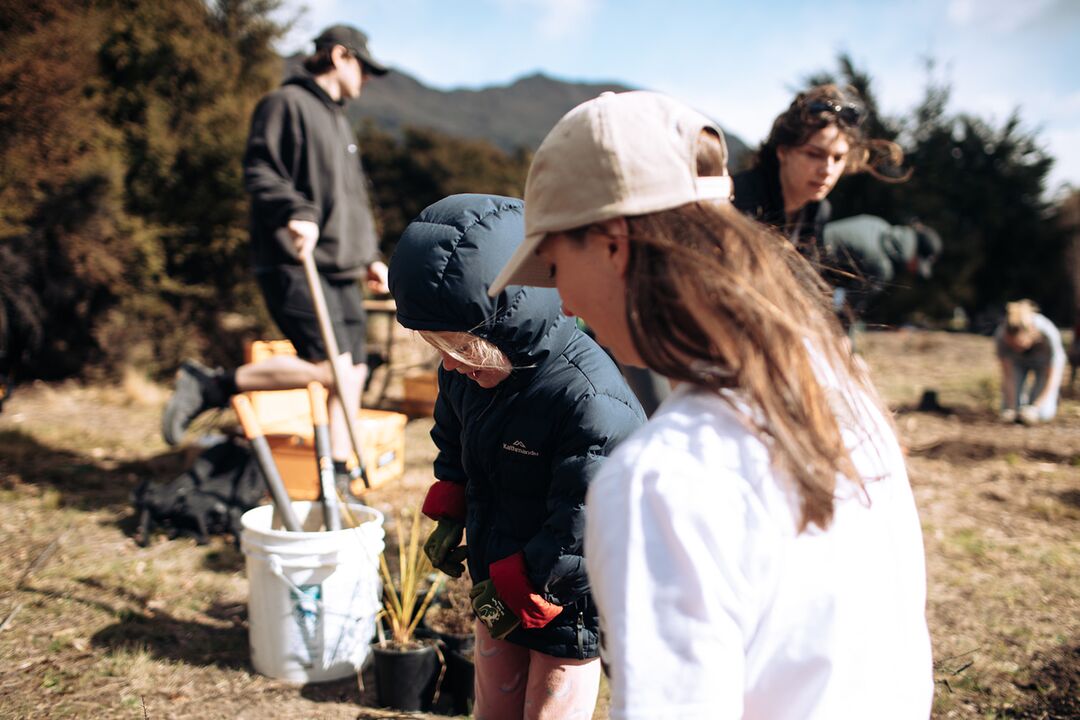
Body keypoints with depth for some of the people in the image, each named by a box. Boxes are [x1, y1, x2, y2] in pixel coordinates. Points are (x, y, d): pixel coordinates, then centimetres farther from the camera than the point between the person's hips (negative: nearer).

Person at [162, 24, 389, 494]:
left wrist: (369, 259, 21)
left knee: (352, 372, 3)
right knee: (328, 366, -20)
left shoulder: (338, 121, 28)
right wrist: (295, 212, -29)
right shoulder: (286, 104, -1)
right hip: (293, 264, -9)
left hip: (339, 269, 9)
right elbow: (258, 171, -12)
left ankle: (339, 483, 11)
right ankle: (208, 386, -7)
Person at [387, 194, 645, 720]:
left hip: (567, 601, -7)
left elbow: (582, 530, -26)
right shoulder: (466, 373, -6)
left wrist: (516, 590, -19)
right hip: (500, 591, 7)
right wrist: (448, 515, 4)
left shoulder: (589, 400, -32)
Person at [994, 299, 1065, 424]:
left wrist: (1036, 407, -34)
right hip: (1018, 362, 1)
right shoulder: (1001, 335, -36)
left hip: (1045, 363, -1)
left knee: (1042, 414, -18)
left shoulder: (1049, 335, -40)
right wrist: (1011, 408, -24)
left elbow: (1051, 379, -27)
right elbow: (1008, 376, -22)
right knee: (1008, 414, -11)